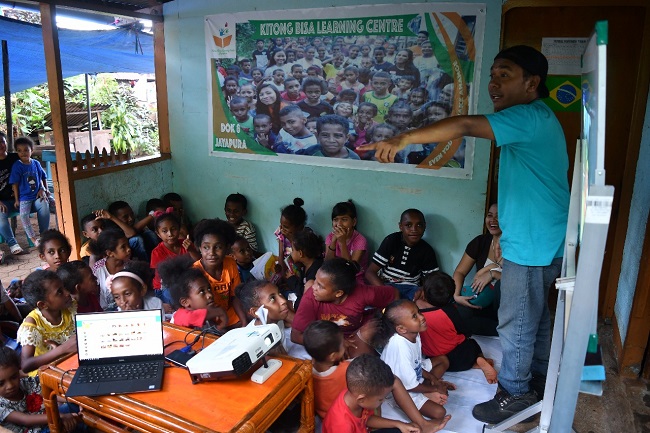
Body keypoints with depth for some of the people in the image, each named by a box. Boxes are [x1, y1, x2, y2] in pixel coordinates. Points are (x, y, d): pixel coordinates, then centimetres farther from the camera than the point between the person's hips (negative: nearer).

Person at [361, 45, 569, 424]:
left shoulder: (530, 117, -22)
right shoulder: (536, 119, 12)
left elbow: (465, 126, -35)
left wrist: (404, 139, -34)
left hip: (532, 244, -10)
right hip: (538, 240, 10)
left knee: (517, 324, 5)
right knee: (535, 316, 23)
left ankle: (514, 392, 23)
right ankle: (539, 379, 41)